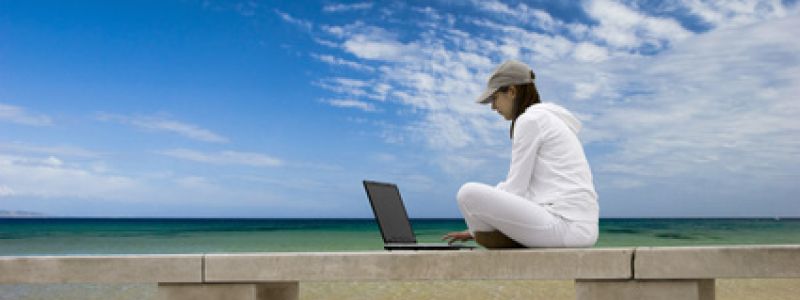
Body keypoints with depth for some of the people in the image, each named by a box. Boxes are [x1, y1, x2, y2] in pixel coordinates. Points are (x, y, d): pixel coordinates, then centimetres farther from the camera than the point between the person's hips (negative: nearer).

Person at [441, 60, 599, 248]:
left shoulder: (530, 120, -6)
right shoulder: (552, 119, 24)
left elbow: (515, 188, -9)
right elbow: (520, 186, 24)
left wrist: (475, 229, 5)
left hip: (563, 224, -10)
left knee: (469, 193, -15)